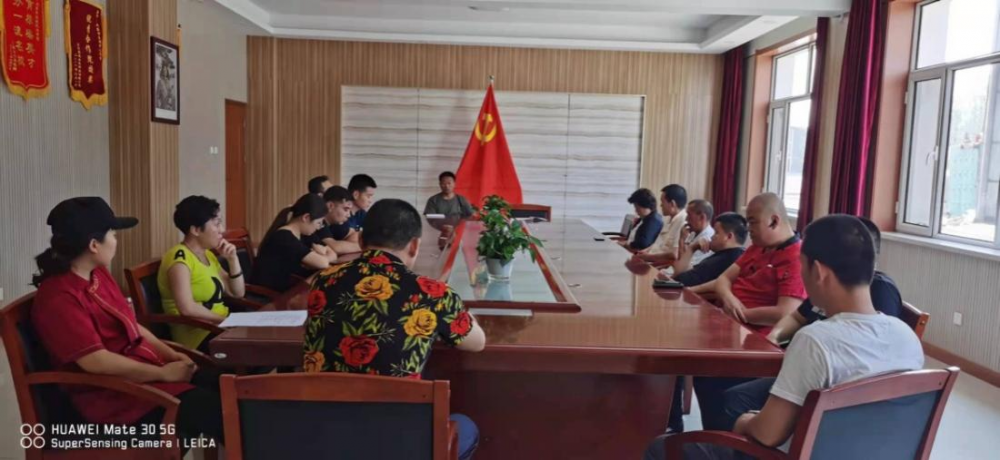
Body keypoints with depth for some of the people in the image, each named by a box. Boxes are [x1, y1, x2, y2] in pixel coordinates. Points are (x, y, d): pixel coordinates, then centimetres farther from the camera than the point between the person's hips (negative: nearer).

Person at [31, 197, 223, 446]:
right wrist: (163, 373, -18)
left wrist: (169, 354, 2)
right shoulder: (58, 298, -18)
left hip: (147, 370, 9)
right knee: (215, 410, -22)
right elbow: (96, 361, -24)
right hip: (113, 393, -9)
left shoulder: (99, 274, 10)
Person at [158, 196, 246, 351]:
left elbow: (237, 293, 17)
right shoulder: (179, 257, -13)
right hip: (199, 336, -8)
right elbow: (187, 309, -25)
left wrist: (233, 259, 4)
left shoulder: (208, 255, 13)